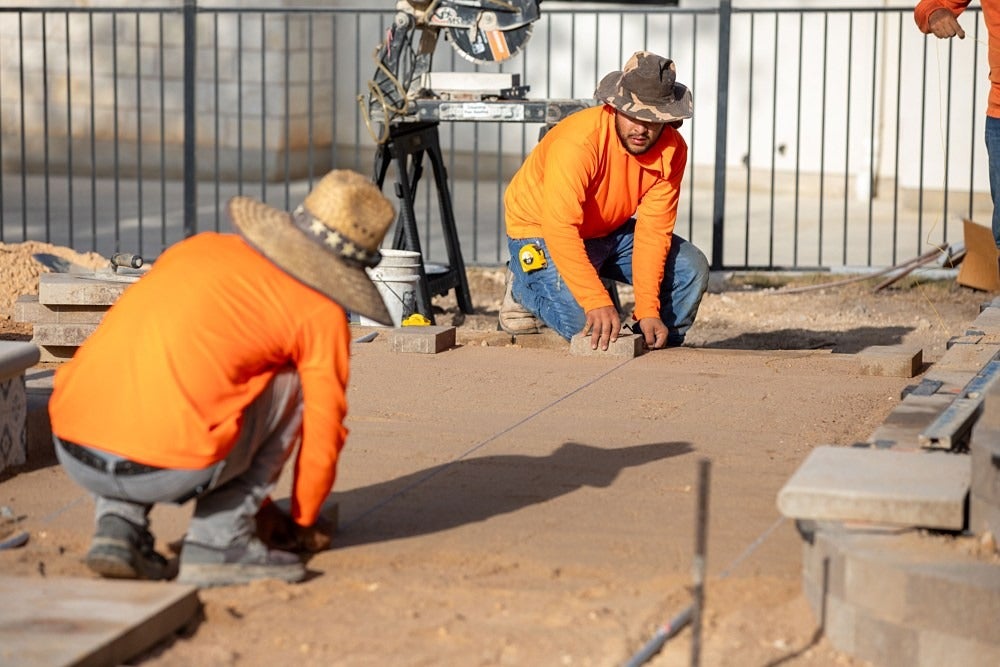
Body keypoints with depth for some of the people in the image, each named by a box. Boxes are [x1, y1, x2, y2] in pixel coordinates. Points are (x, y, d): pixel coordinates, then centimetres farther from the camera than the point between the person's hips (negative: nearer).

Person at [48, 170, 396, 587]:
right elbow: (323, 433, 13)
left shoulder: (198, 247, 26)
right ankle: (217, 541, 10)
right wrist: (303, 523, 35)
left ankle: (117, 524, 15)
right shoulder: (322, 315, 7)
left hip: (74, 456, 5)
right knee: (290, 382, 16)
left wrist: (254, 499, 46)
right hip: (167, 469, -5)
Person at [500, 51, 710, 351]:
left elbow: (653, 231, -17)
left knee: (692, 269, -9)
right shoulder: (578, 141, -35)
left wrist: (648, 311, -26)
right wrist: (597, 302, -46)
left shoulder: (672, 150, -16)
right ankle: (524, 287, 8)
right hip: (542, 231, -6)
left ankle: (658, 348, 16)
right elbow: (560, 229, -39)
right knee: (584, 322, -24)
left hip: (611, 230, 6)